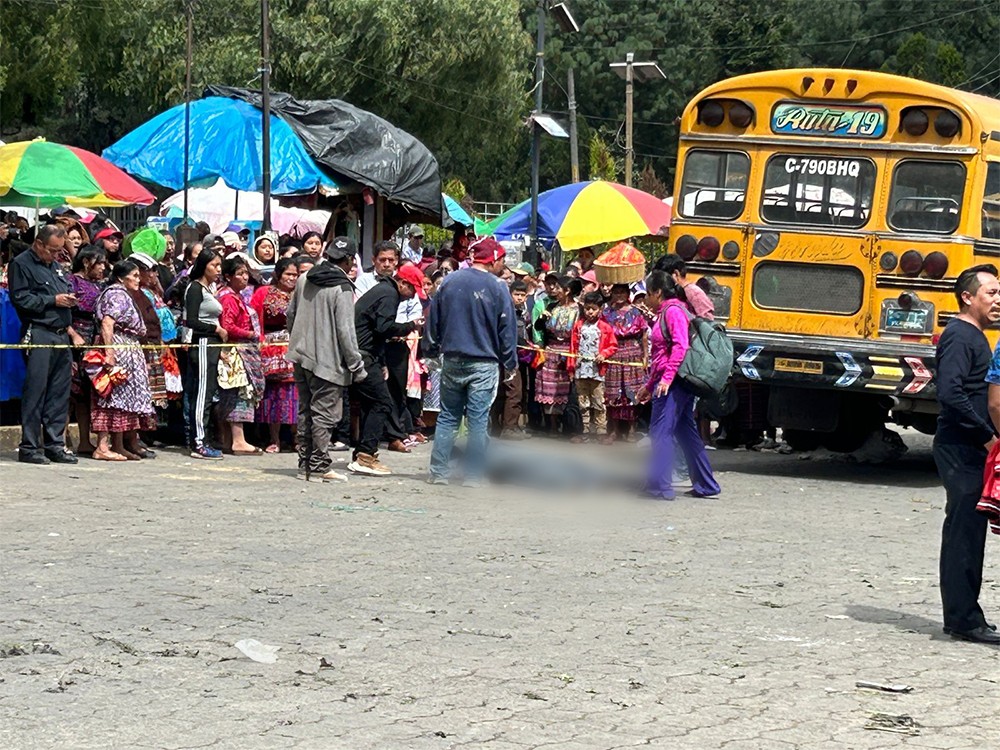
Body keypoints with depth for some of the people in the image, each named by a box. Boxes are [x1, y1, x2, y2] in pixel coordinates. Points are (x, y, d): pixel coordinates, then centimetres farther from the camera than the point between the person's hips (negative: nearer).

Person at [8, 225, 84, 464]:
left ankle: (55, 444, 12)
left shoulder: (55, 266, 23)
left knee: (60, 392, 7)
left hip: (62, 335, 8)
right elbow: (20, 299, -12)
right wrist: (53, 301, -12)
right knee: (35, 391, -9)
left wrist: (69, 328, 17)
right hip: (38, 334, -8)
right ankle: (29, 447, -6)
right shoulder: (21, 264, -2)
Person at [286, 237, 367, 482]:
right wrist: (357, 367, -10)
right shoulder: (342, 289, -14)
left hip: (301, 357, 7)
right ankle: (320, 467, -2)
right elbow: (345, 331, -16)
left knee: (305, 411, 13)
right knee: (324, 414, -3)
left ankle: (305, 464, 18)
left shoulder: (304, 280, 8)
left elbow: (291, 314, 16)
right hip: (327, 361, -7)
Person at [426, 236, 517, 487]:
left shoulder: (449, 281, 3)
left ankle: (439, 471, 9)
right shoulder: (498, 288, -9)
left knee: (447, 417, 11)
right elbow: (507, 329, -4)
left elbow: (433, 322, 10)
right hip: (484, 364, -4)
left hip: (452, 361, 4)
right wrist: (510, 363, 5)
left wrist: (437, 348, 22)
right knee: (478, 421, 1)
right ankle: (473, 474, 2)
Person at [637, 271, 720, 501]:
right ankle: (705, 485, 17)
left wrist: (667, 378, -26)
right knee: (686, 432, 13)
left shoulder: (673, 310, -10)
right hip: (666, 383, 10)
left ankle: (660, 486, -11)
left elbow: (680, 346, -22)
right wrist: (649, 385, 29)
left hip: (674, 382, -10)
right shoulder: (664, 313, 20)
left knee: (660, 431, -10)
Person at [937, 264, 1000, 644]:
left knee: (967, 532, 12)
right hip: (961, 450, -10)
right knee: (964, 531, -8)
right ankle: (964, 620, -5)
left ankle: (963, 616, 17)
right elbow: (950, 393, -24)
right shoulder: (959, 336, -13)